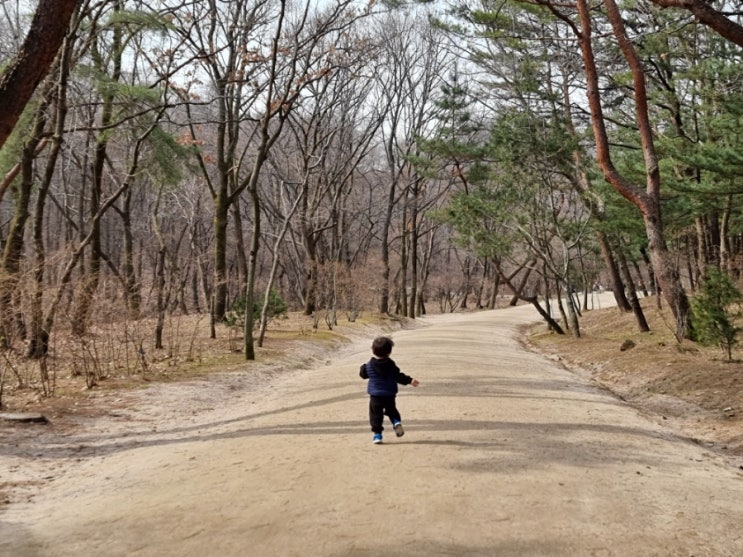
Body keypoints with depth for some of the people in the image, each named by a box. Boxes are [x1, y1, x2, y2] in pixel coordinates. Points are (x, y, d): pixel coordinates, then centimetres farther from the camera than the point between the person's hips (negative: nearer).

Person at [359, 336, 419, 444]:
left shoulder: (369, 365, -6)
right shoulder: (390, 364, -6)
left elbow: (363, 374, 8)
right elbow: (398, 376, -8)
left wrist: (363, 367, 26)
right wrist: (409, 380, -1)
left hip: (375, 395, -2)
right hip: (390, 394, 2)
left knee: (376, 414, 6)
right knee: (391, 410, 22)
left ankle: (377, 434, 1)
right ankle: (397, 422, -4)